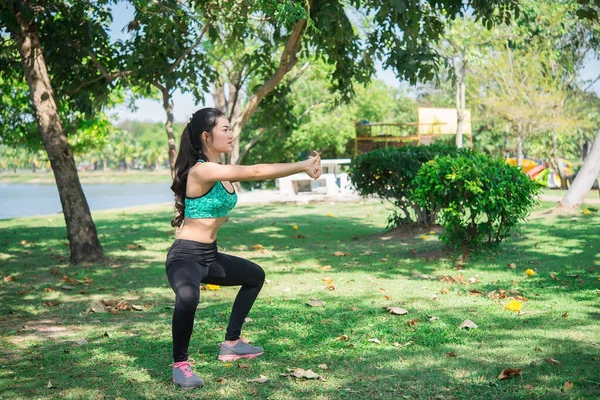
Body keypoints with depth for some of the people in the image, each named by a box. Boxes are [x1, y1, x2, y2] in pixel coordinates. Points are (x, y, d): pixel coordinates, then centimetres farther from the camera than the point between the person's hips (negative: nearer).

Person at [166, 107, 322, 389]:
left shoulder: (221, 171, 10)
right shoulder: (201, 170, -24)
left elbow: (254, 173, 1)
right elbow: (256, 172, -27)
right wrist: (302, 166, -24)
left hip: (209, 255, 11)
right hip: (185, 256, -11)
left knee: (255, 276, 29)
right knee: (188, 297, -42)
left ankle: (231, 344, 35)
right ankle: (180, 364, -16)